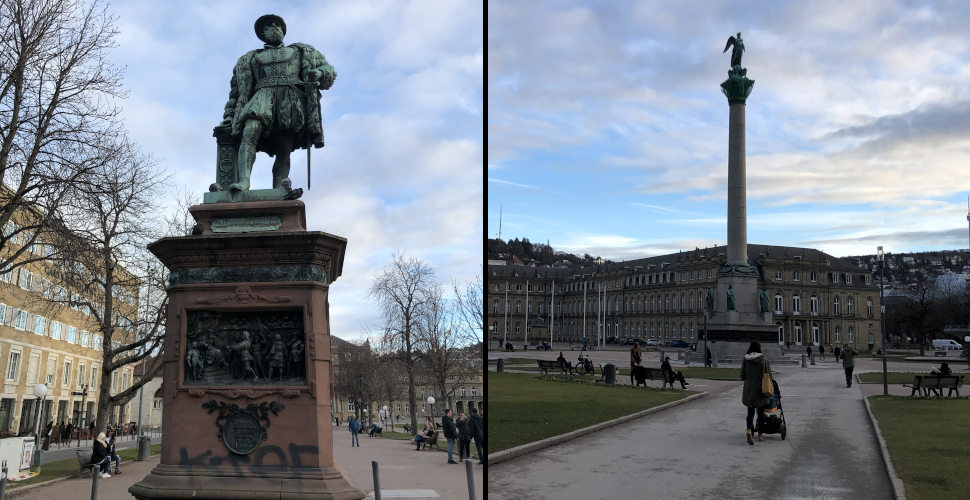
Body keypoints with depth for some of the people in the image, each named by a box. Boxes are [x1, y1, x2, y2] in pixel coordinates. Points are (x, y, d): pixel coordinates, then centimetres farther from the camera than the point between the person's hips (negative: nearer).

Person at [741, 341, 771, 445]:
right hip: (760, 389, -1)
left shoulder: (745, 360, -3)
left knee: (750, 412, 7)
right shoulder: (763, 359, -9)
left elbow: (742, 376, 1)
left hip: (748, 390, 2)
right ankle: (760, 434, 19)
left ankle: (749, 430, -17)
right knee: (760, 412, 12)